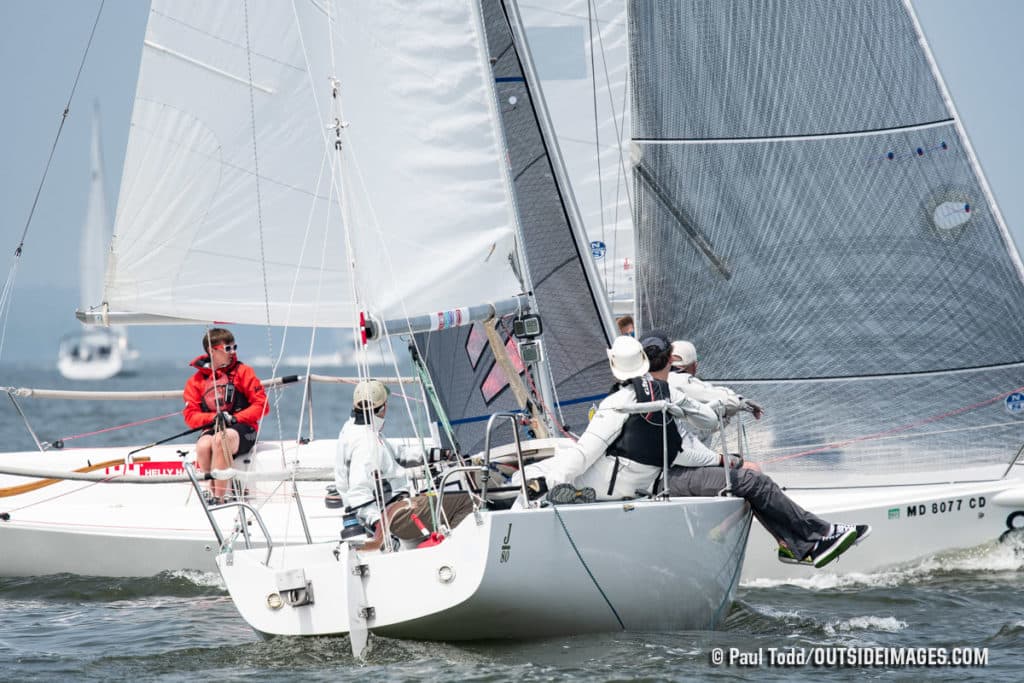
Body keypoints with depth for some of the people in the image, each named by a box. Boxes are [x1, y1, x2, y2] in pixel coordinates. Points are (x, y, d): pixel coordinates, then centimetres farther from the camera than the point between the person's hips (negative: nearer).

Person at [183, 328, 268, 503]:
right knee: (202, 445, -35)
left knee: (221, 439, -37)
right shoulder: (196, 380, 12)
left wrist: (233, 418, -11)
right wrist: (214, 418, -14)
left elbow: (262, 405, 2)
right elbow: (190, 416, 6)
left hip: (242, 429, -2)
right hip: (213, 429, 2)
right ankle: (212, 492, -21)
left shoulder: (243, 371, 8)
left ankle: (219, 497, -36)